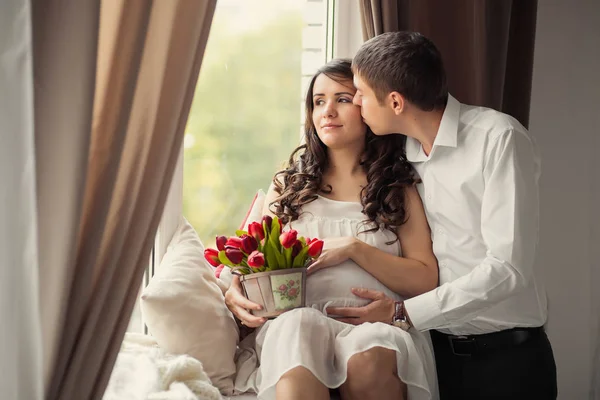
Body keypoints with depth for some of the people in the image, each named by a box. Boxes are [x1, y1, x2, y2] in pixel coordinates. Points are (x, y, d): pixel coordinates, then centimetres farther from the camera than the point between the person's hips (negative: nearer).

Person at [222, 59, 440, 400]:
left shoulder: (399, 189, 16)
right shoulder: (289, 184, 22)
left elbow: (426, 281, 7)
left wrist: (354, 248, -5)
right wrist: (235, 292, -1)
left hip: (377, 324, 0)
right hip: (297, 318, 0)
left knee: (370, 360, -37)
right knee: (297, 327, -38)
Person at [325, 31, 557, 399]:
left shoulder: (498, 138, -14)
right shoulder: (399, 154, 5)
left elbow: (508, 268, -20)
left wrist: (403, 313, -19)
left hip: (506, 352, -5)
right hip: (436, 349, 5)